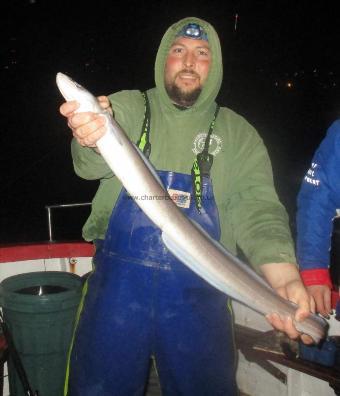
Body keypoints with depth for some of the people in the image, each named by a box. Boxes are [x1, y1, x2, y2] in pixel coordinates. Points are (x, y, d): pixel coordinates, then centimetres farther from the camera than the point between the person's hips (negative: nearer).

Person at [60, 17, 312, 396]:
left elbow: (257, 210, -7)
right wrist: (92, 139, -44)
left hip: (199, 296, 1)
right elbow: (94, 163, -18)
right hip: (119, 283, -1)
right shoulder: (127, 108, 1)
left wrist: (285, 278, -25)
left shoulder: (238, 134, 4)